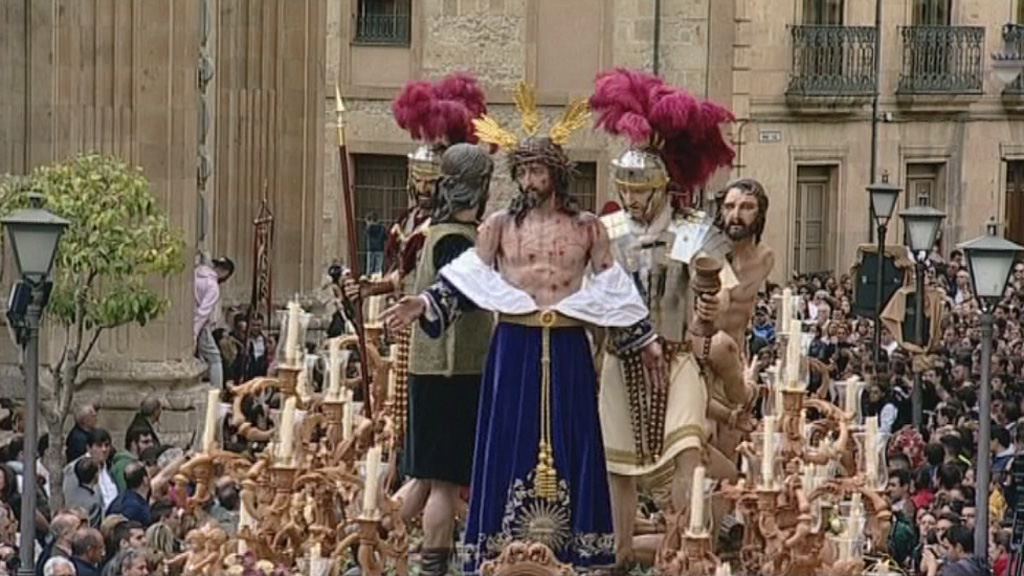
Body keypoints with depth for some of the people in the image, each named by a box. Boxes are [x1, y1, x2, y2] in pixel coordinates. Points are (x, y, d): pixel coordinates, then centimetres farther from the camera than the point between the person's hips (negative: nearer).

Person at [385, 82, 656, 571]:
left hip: (568, 352, 0)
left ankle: (571, 548, 6)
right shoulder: (500, 225, 5)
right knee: (512, 444, -1)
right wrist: (424, 303, -10)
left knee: (568, 445, 2)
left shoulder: (587, 227, 6)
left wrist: (646, 338, 8)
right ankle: (505, 552, 0)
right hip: (514, 350, 0)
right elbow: (468, 278, 3)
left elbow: (612, 287, 9)